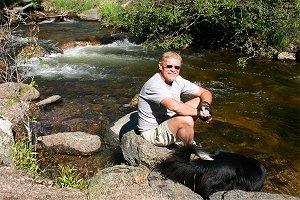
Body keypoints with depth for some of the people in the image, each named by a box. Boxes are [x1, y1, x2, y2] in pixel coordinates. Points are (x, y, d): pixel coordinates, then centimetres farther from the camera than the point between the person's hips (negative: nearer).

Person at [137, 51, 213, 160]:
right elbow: (174, 106, -41)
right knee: (186, 120, -36)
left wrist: (205, 106, -21)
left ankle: (181, 140, 4)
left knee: (200, 101, 2)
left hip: (169, 124, 9)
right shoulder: (154, 85, -26)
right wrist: (199, 113, -28)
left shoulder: (178, 81, -1)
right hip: (152, 133, -9)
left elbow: (205, 93, 2)